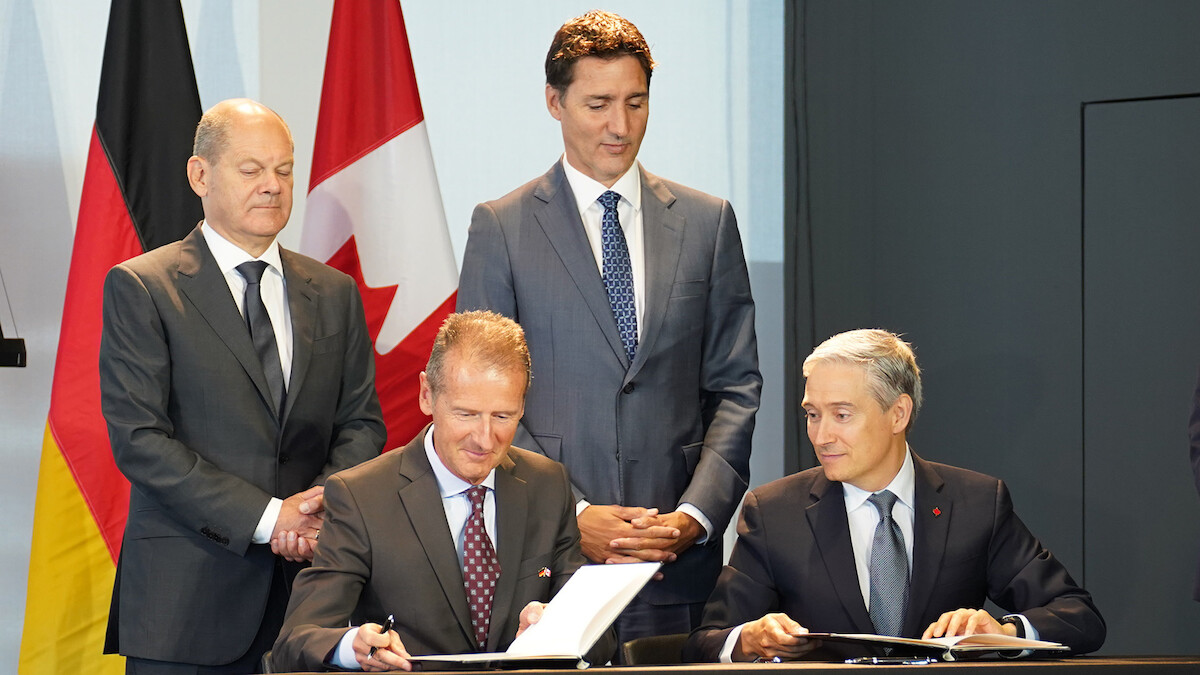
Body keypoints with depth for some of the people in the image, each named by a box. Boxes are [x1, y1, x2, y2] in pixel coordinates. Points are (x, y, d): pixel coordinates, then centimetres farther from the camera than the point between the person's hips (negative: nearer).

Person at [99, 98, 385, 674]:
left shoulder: (334, 294, 14)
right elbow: (138, 438, -9)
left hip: (307, 577, 4)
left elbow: (362, 422, 13)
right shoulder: (140, 288, -1)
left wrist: (322, 505, -9)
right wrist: (265, 517, -14)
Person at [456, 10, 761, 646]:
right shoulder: (500, 228, 4)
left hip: (680, 553, 2)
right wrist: (571, 515, -10)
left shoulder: (707, 221, 11)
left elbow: (735, 385, 8)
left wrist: (697, 512, -6)